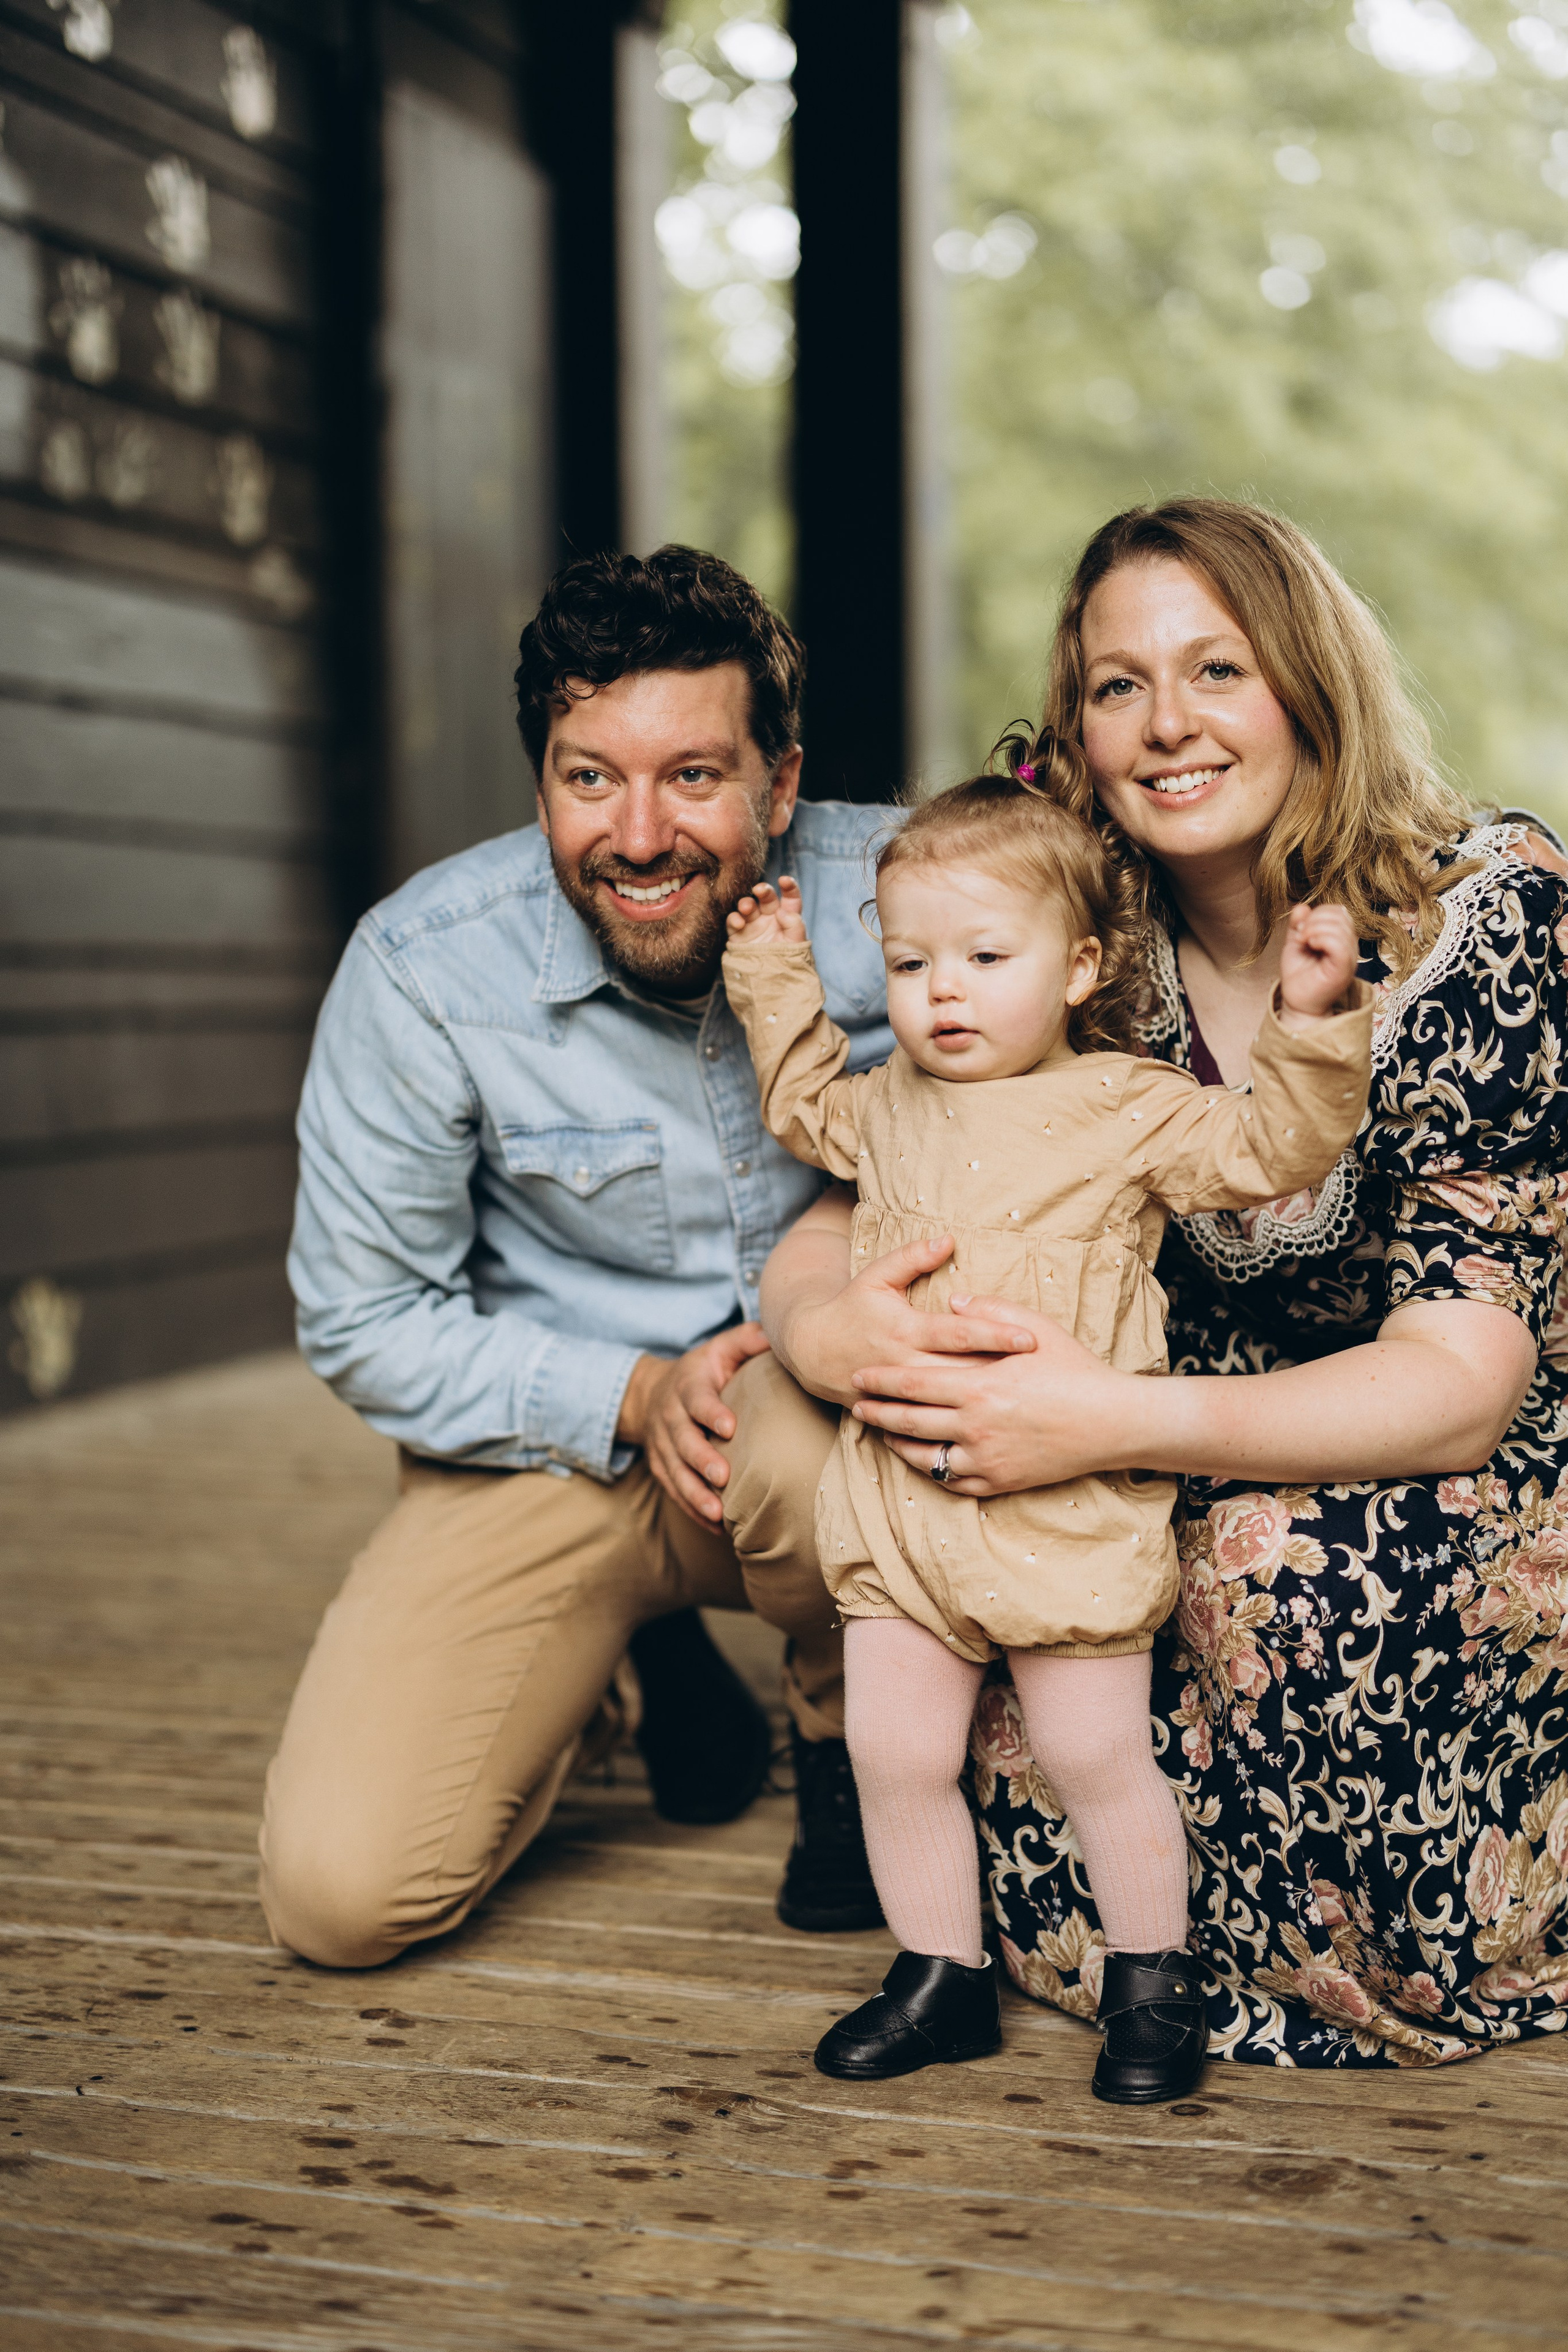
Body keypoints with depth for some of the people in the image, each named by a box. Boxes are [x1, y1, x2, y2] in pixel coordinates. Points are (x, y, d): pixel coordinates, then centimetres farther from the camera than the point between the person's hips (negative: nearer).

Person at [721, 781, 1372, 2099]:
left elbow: (1275, 1152, -6)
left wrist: (1312, 1025, -18)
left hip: (1065, 1506, -5)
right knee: (895, 1751, 7)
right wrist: (779, 983, 25)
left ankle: (1154, 1981, 22)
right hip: (898, 1500, 5)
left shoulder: (1129, 1110, -3)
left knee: (1095, 1756, 2)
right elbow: (808, 1105, 33)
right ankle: (942, 1977, 24)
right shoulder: (890, 1112, 12)